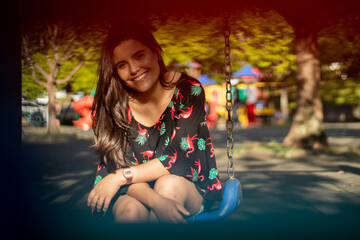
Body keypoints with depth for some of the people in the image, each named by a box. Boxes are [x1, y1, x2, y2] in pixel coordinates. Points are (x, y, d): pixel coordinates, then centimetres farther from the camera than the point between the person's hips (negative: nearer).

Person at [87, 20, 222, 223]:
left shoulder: (189, 91, -14)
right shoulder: (112, 104, -11)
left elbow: (182, 157, -18)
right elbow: (118, 166, -15)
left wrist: (121, 176, -22)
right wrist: (154, 200, -35)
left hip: (187, 186, 0)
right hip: (133, 191, 0)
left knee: (169, 185, -34)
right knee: (130, 210, -33)